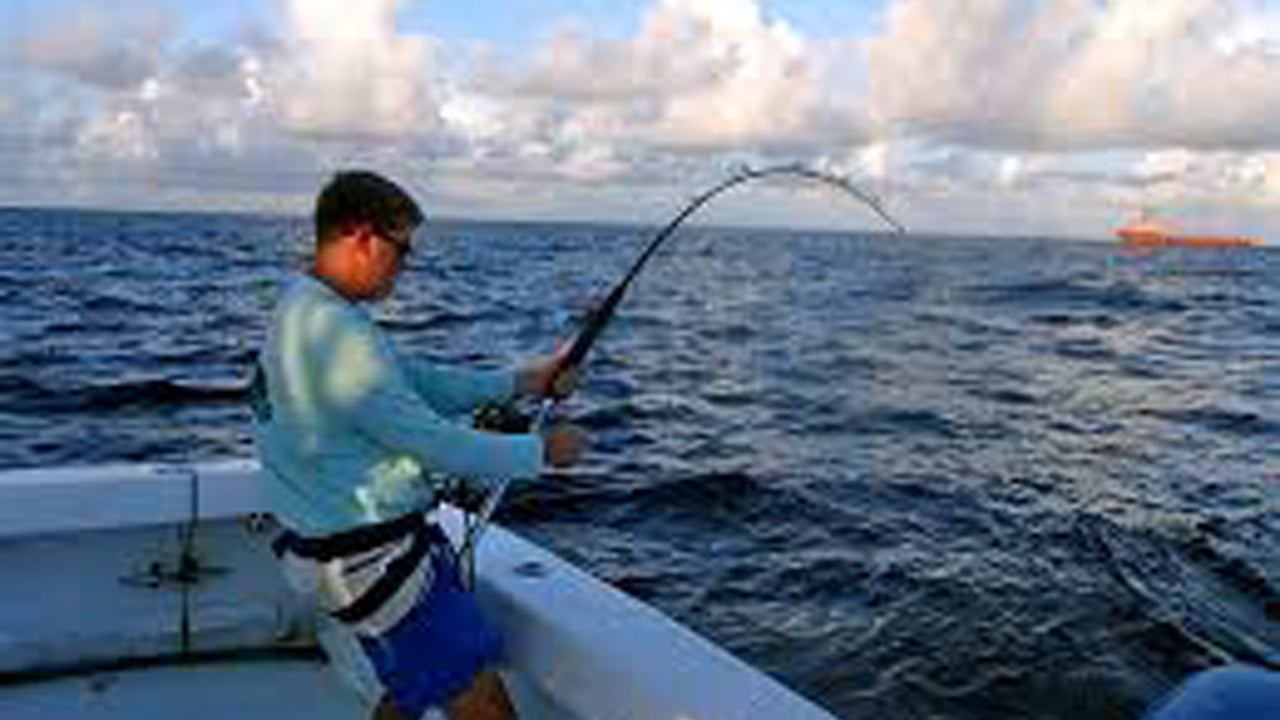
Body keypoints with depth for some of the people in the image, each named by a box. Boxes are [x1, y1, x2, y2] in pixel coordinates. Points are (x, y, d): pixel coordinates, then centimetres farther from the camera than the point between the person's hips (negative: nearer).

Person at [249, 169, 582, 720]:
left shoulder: (301, 307, 9)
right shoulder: (336, 332, -24)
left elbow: (417, 383, 12)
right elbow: (434, 444, -22)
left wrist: (518, 382, 7)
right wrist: (540, 452, -8)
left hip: (341, 546, 11)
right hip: (371, 556, -10)